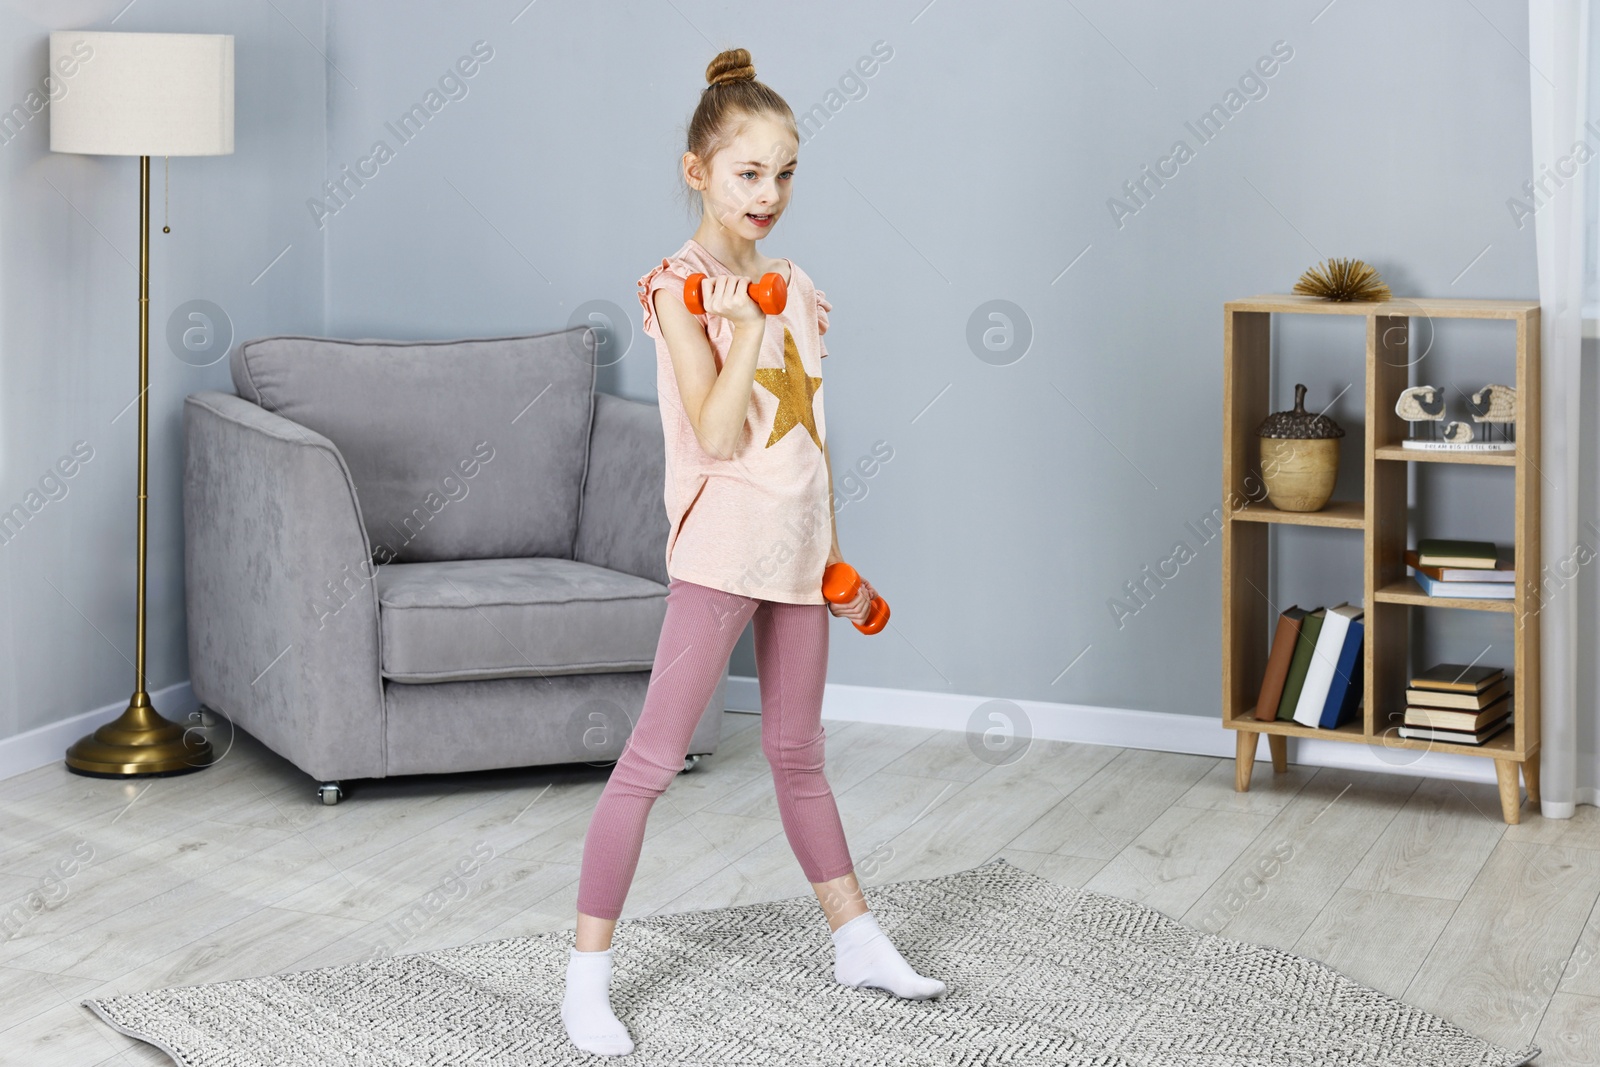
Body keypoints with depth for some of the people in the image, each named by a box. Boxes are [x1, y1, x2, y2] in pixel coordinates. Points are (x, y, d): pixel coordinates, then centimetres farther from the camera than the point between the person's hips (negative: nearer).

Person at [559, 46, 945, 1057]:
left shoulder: (793, 285, 11)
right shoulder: (679, 288, -9)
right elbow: (718, 435, -18)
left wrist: (835, 553, 17)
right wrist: (750, 324, -22)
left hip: (799, 550, 7)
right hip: (721, 546, -7)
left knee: (798, 753, 18)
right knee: (653, 758, -6)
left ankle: (857, 938, 28)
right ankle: (589, 968, 0)